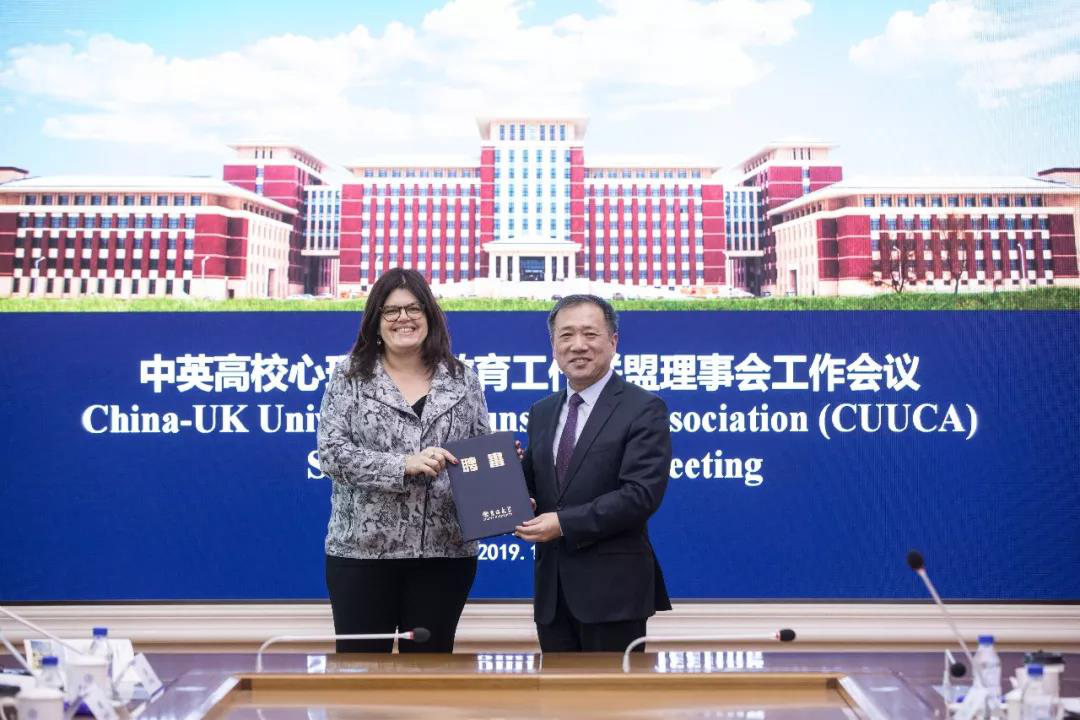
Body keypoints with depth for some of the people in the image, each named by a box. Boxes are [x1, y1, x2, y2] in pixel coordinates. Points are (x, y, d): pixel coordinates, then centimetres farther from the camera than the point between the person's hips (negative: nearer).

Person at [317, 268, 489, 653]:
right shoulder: (349, 376, 0)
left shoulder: (462, 380, 6)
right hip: (362, 551, -1)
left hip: (444, 552, 2)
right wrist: (404, 465, -21)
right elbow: (332, 452, -9)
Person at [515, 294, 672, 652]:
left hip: (613, 586, -6)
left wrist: (565, 523, -19)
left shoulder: (644, 409, -7)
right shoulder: (541, 413, 14)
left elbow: (642, 494, -17)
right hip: (553, 587, 6)